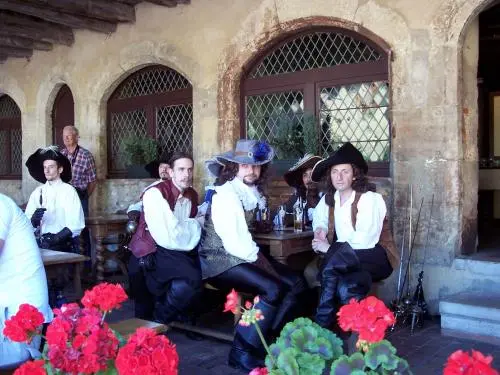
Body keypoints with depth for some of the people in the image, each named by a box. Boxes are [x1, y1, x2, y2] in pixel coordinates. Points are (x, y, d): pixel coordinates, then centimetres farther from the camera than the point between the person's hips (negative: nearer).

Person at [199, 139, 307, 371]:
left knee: (295, 283, -3)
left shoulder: (251, 191, 10)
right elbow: (233, 243, -21)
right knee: (273, 288, -27)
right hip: (219, 260, -9)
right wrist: (258, 259, -10)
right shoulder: (226, 194, -16)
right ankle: (242, 351, -14)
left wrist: (259, 258, 4)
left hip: (242, 256, 9)